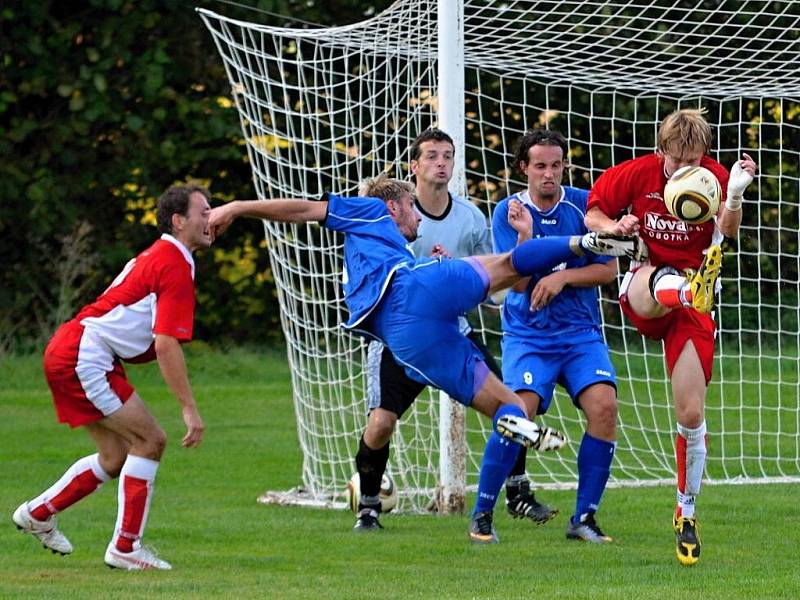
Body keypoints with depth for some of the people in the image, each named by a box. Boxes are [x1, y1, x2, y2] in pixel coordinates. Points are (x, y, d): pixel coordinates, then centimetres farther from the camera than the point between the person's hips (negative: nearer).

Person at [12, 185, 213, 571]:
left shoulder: (156, 257, 17)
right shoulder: (175, 267, -15)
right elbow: (166, 346, -21)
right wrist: (189, 408, -20)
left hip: (67, 354, 10)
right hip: (83, 358, -10)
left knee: (116, 458, 14)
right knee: (150, 440, -9)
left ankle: (38, 513, 27)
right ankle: (125, 547, -5)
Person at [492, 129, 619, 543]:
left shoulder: (584, 205, 2)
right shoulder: (508, 212, -1)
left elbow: (608, 269, 2)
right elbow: (518, 282, -8)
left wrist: (563, 277, -14)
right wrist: (525, 234, -24)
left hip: (581, 333, 1)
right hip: (527, 334, -1)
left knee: (604, 406, -21)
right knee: (519, 411, -24)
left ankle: (584, 516, -11)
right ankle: (516, 487, 8)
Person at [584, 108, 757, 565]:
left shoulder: (714, 176, -5)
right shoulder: (636, 174, -3)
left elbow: (729, 231, -21)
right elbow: (592, 214, 8)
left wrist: (735, 196, -41)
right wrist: (613, 227, -15)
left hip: (696, 303, 0)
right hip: (640, 291, 0)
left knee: (691, 414, -6)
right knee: (661, 278, -40)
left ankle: (687, 513, 8)